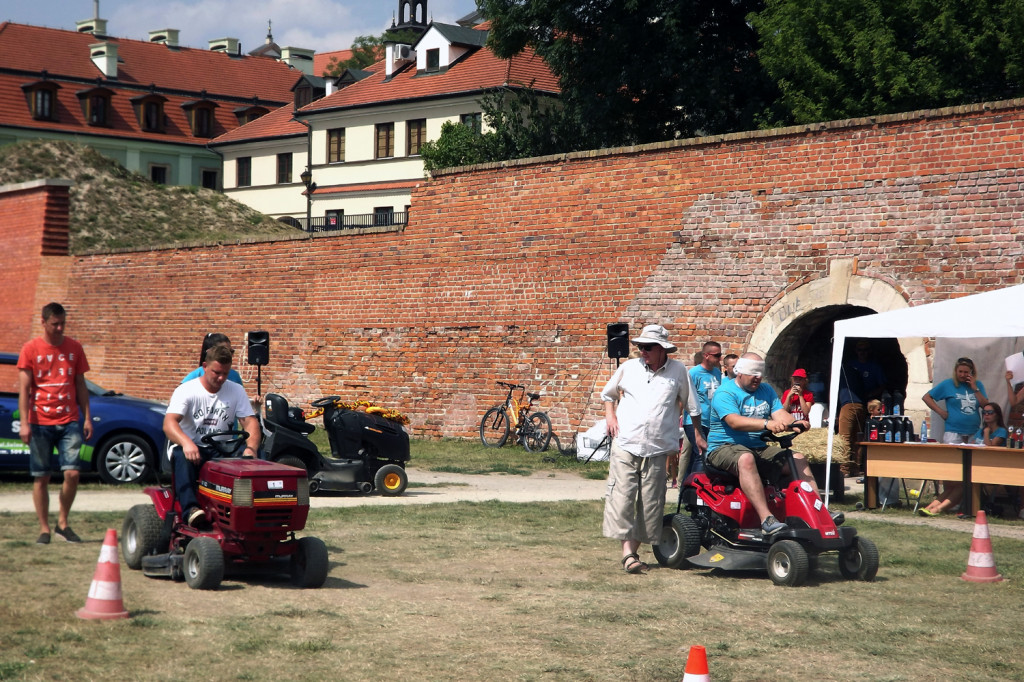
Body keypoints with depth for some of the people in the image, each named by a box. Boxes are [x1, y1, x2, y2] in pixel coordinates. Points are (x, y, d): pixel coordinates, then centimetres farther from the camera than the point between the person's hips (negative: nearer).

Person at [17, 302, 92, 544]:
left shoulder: (74, 348, 8)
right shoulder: (31, 349, 0)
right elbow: (24, 388, -2)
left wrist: (87, 418, 7)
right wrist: (24, 422, -10)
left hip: (69, 421, 2)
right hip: (40, 423, -2)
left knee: (72, 473, -8)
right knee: (41, 477, 2)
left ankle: (63, 523, 9)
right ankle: (44, 528, 11)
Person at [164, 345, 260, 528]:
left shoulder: (236, 391, 8)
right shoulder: (187, 390, -4)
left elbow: (250, 422, -2)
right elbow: (169, 423, -19)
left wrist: (251, 448, -25)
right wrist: (186, 442, -42)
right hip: (193, 450, -3)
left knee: (246, 456, -29)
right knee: (182, 456, -38)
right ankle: (190, 509, -49)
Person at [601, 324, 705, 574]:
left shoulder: (678, 371, 5)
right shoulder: (628, 368, 8)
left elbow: (691, 405, 15)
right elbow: (608, 394, 23)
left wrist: (697, 434, 17)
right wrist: (610, 415, 7)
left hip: (656, 449, 0)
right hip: (625, 444, 0)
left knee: (650, 502, 1)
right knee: (622, 497, -12)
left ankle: (633, 550, 10)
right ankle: (627, 550, -13)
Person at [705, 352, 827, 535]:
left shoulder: (766, 390, 15)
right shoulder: (725, 393, -9)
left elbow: (780, 414, 0)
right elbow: (734, 421, -26)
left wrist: (795, 423, -24)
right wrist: (766, 424, -40)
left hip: (759, 448, 8)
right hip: (725, 448, -7)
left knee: (798, 458, -6)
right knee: (746, 458, -38)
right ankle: (766, 519, -47)